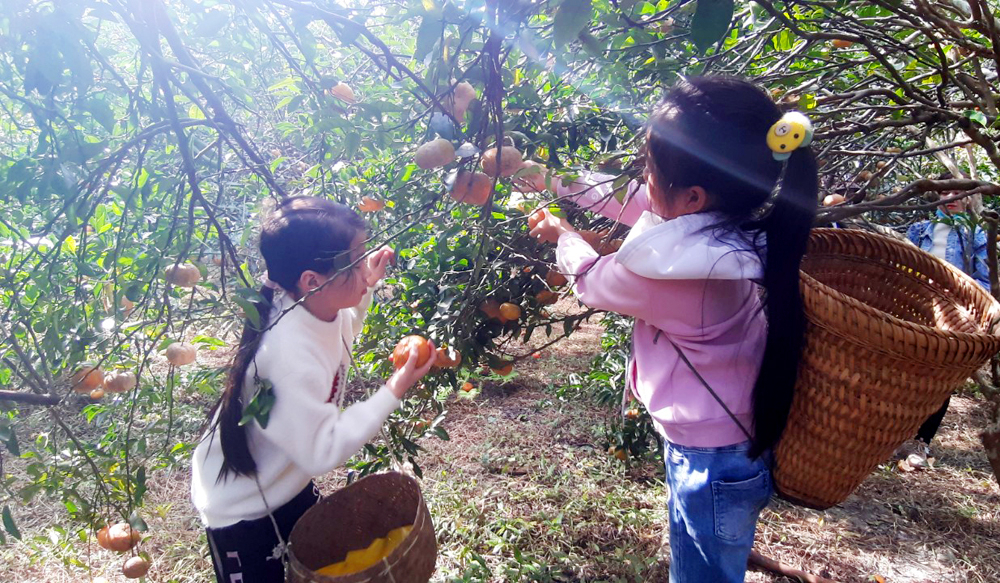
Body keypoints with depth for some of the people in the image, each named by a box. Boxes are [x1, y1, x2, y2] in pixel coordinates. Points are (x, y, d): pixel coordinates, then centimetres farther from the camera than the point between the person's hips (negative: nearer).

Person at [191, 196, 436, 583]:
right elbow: (322, 451, -32)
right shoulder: (289, 356, -39)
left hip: (290, 483, 8)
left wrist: (365, 289, -3)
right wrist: (393, 392, -31)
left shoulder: (320, 308, -14)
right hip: (240, 509, -8)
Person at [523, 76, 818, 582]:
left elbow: (593, 282, -10)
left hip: (711, 462, -8)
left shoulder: (668, 273, -33)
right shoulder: (726, 218, -11)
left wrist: (561, 237, 10)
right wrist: (560, 182, 15)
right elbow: (633, 200, 7)